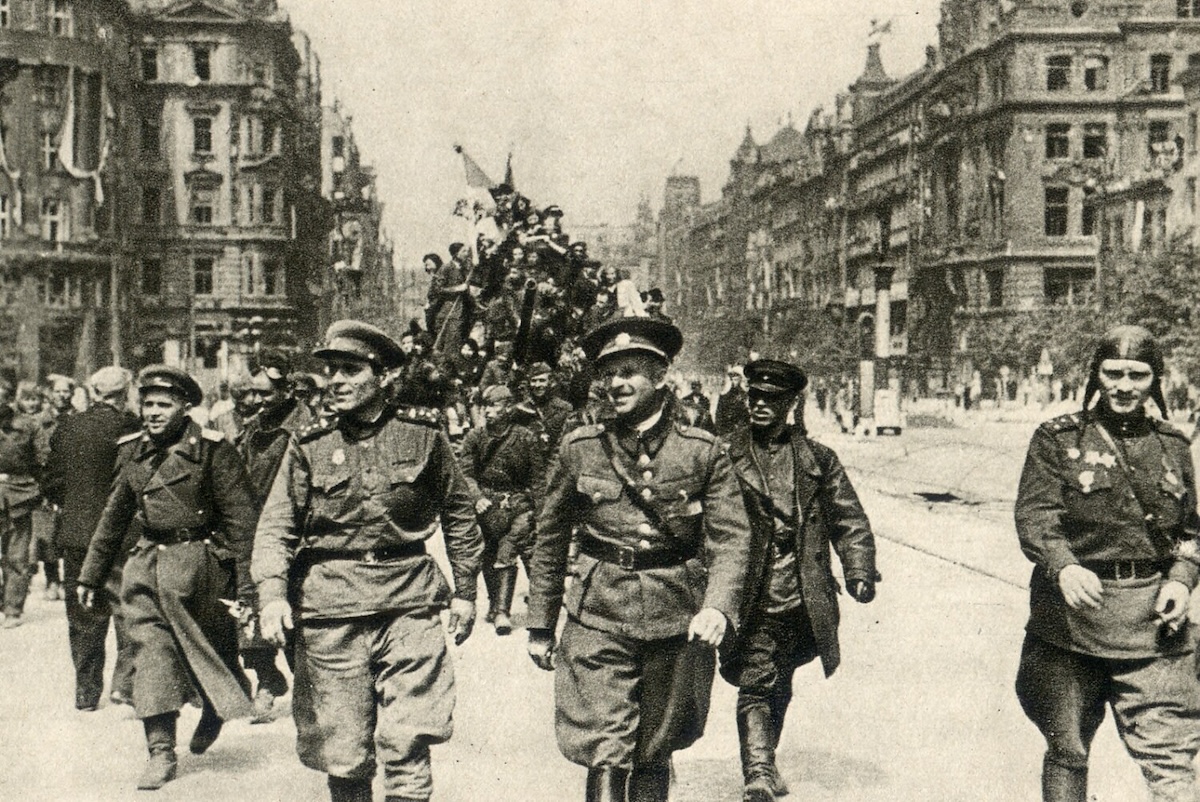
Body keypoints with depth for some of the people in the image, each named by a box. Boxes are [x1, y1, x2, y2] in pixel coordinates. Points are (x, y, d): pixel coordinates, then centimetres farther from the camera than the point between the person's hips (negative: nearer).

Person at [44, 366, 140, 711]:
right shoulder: (128, 426, -9)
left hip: (74, 532, 5)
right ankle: (124, 682, -5)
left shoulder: (66, 428, 6)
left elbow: (51, 484, 10)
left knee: (83, 618, 12)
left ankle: (86, 693, 18)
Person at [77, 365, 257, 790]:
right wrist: (90, 576, 18)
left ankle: (216, 707, 41)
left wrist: (245, 580, -13)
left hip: (200, 562, -4)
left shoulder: (212, 449, -9)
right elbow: (114, 516, 17)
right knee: (150, 650, -3)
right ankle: (161, 751, 2)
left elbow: (239, 517, -9)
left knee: (210, 643, 10)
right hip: (147, 561, 4)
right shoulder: (132, 452, 7)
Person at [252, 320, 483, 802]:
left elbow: (459, 514, 14)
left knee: (405, 746, -7)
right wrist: (272, 595, -14)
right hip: (330, 613, 1)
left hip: (410, 603, -1)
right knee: (343, 755, 7)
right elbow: (276, 527, 2)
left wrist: (465, 591, 12)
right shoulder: (309, 446, 5)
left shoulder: (423, 434, 4)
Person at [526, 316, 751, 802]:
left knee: (653, 756, 13)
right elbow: (550, 541, 11)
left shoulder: (703, 452, 1)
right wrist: (540, 626, 11)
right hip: (599, 618, 0)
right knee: (605, 757, -7)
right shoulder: (579, 449, 3)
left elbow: (730, 537, -4)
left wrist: (719, 605, -21)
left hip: (677, 623, 1)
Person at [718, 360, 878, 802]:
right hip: (751, 601, -3)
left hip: (802, 600, 3)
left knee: (780, 687, 16)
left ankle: (765, 760, 36)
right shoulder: (727, 455, 0)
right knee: (756, 685, -11)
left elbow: (850, 520, 8)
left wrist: (859, 573, -5)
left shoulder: (817, 459, 6)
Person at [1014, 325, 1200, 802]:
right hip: (1070, 615, -2)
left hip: (1152, 623, 2)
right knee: (1067, 752, 11)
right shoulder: (1057, 439, 0)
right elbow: (1034, 515, -11)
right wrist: (1063, 567, -31)